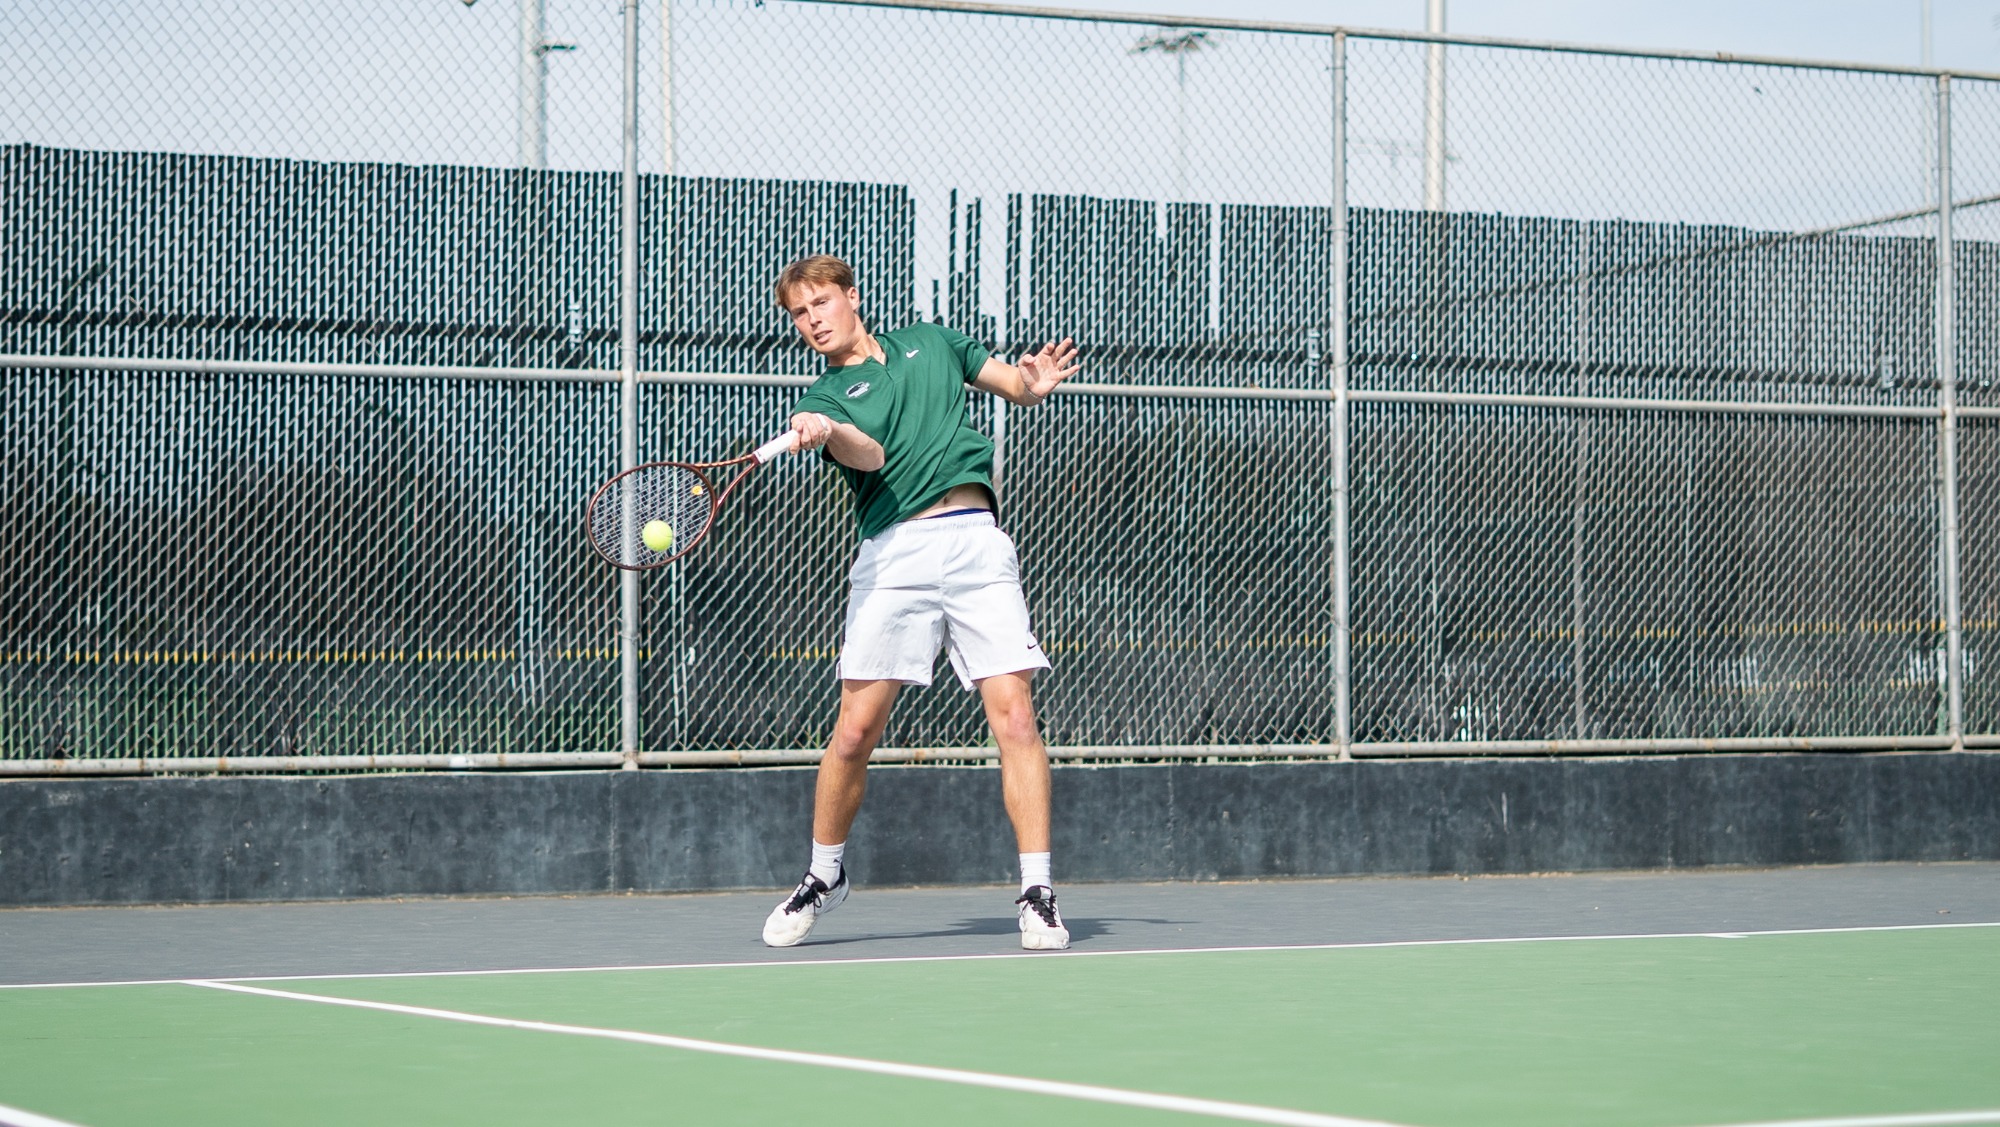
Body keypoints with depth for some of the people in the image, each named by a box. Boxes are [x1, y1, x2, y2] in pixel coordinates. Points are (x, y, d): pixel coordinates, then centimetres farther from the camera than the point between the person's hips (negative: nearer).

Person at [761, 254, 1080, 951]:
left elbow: (1016, 387, 28)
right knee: (856, 730, -5)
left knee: (1013, 714, -11)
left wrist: (1035, 382, 3)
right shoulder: (824, 398, 11)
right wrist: (825, 432, -33)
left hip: (977, 541, 1)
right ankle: (825, 875, 17)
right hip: (894, 555, -1)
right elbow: (869, 454, -10)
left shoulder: (931, 342, 22)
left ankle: (1036, 893, -8)